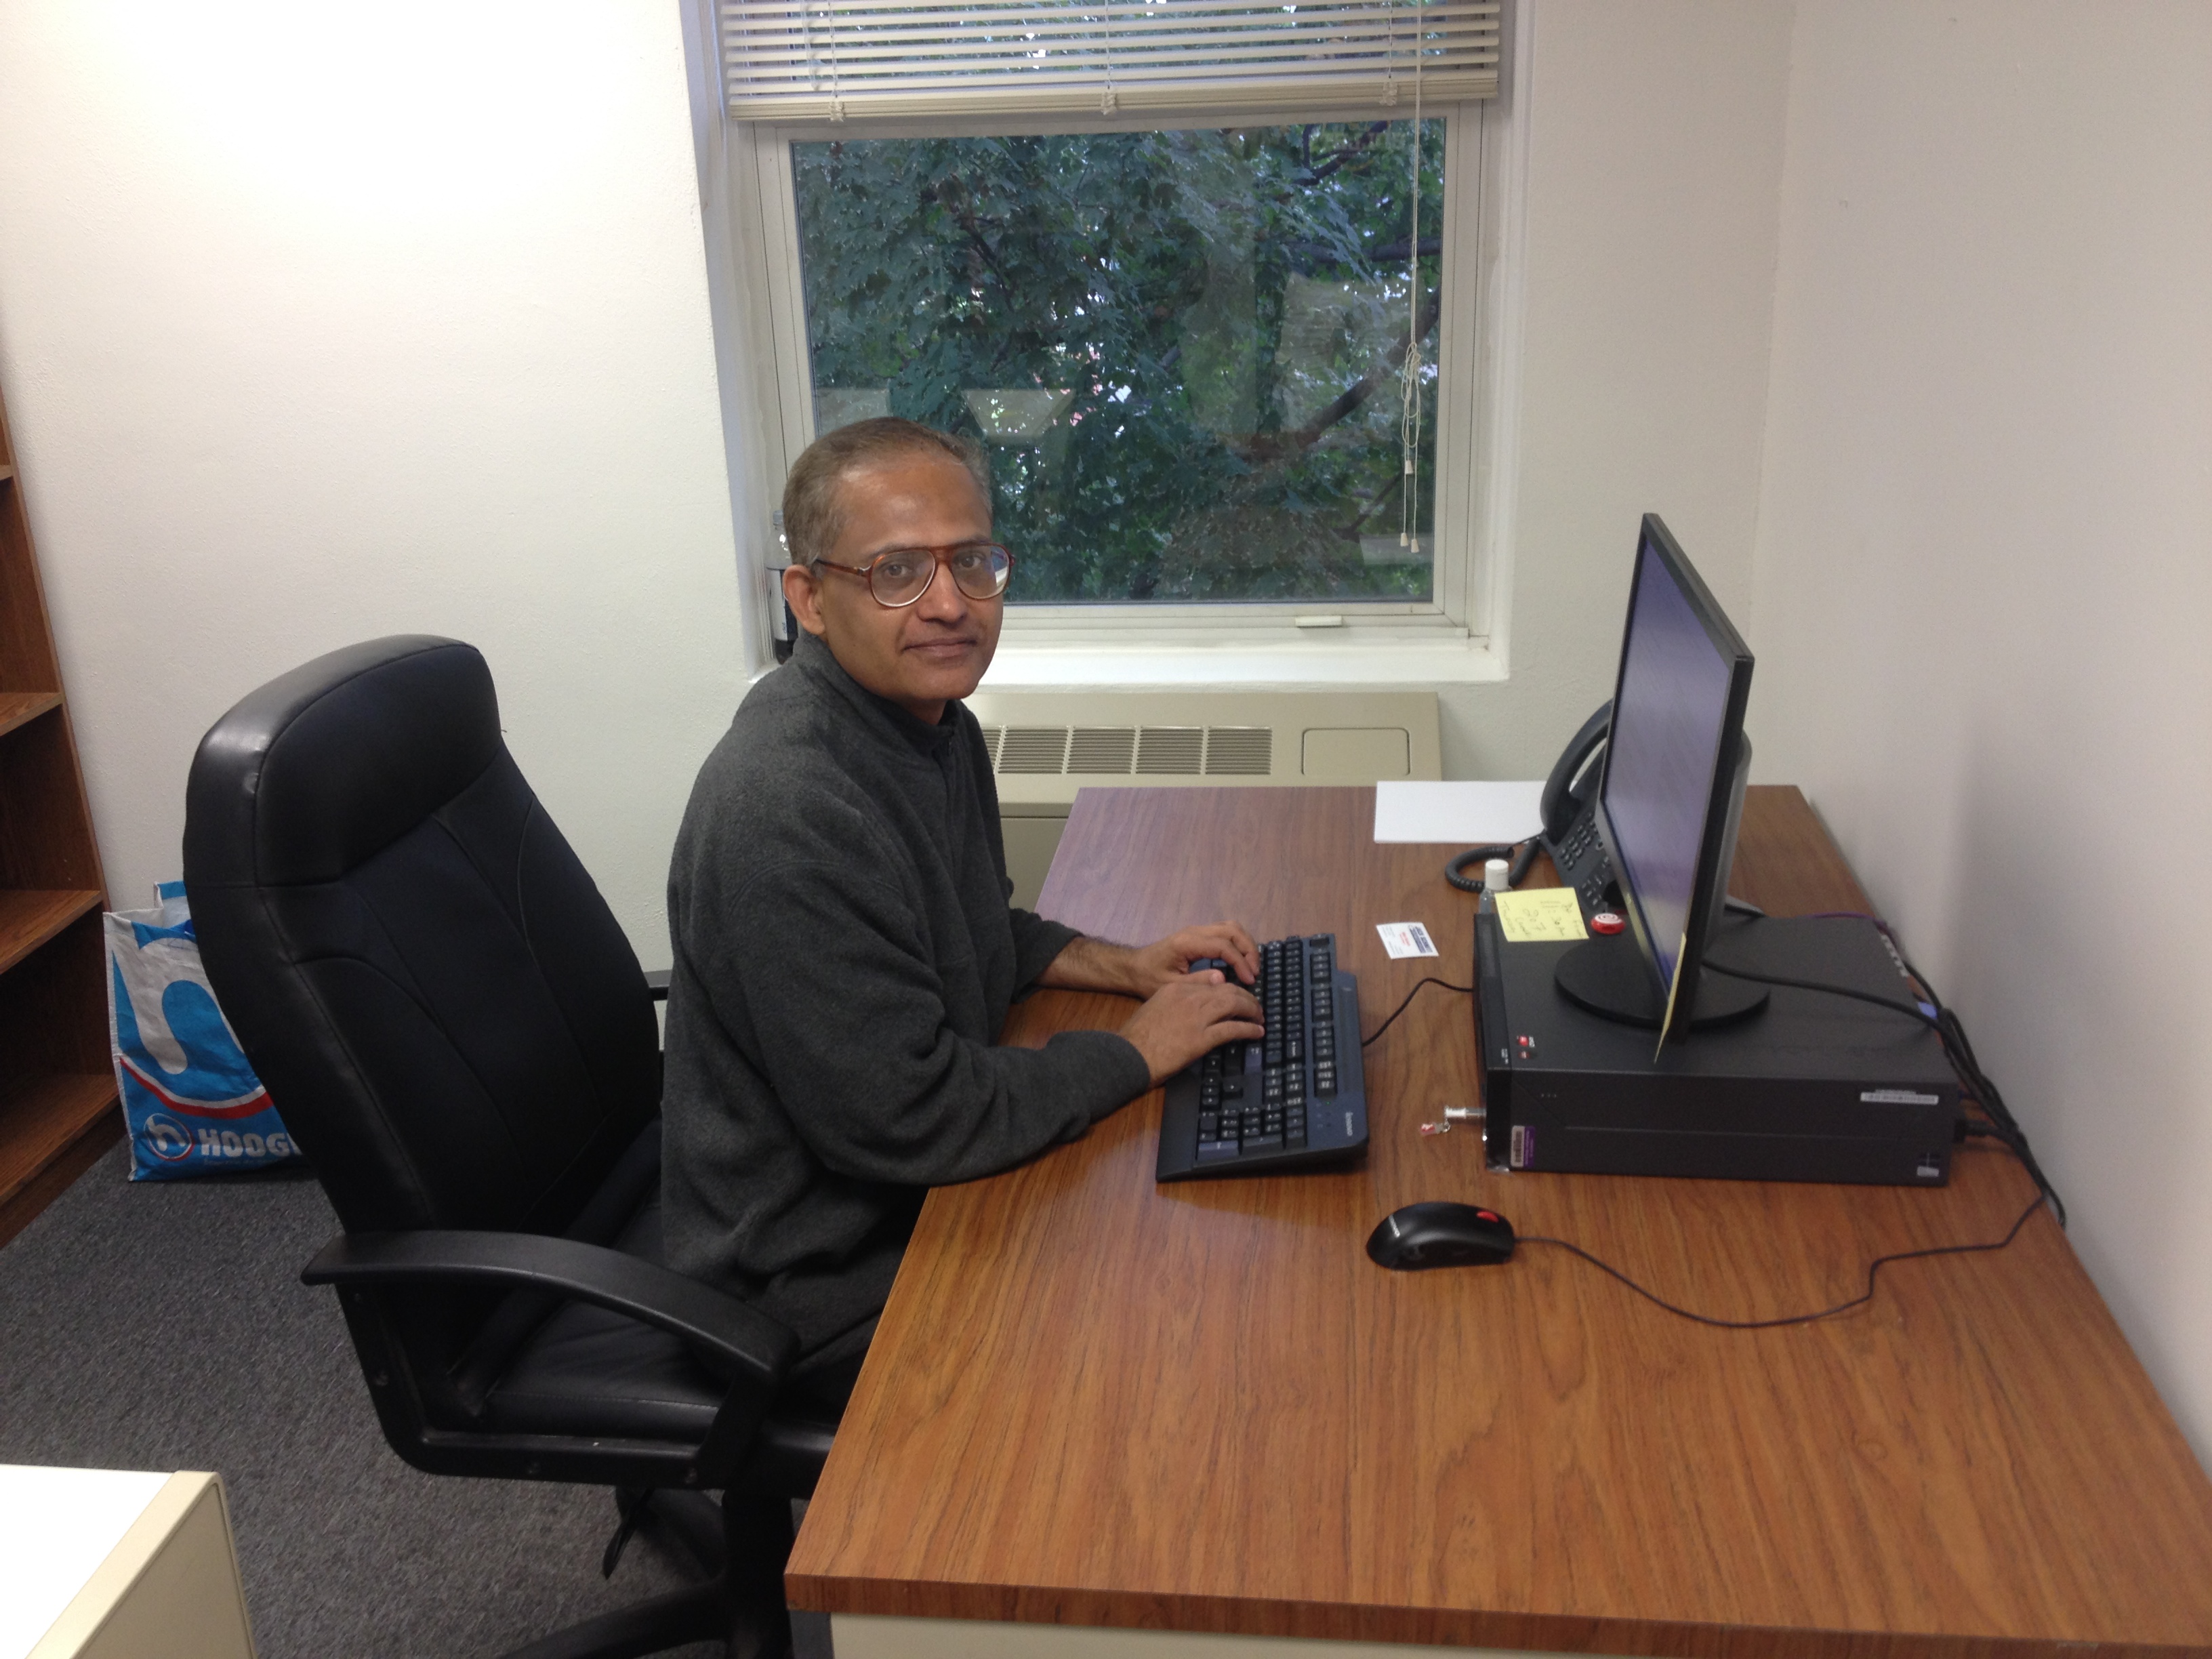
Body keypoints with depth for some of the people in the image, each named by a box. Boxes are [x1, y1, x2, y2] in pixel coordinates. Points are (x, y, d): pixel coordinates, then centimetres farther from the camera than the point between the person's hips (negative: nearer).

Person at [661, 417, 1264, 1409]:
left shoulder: (931, 721, 1)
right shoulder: (790, 815, -31)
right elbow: (911, 1122, -29)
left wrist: (1125, 968, 1)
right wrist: (1138, 1050, -17)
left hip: (928, 1179, 9)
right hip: (838, 1283, -9)